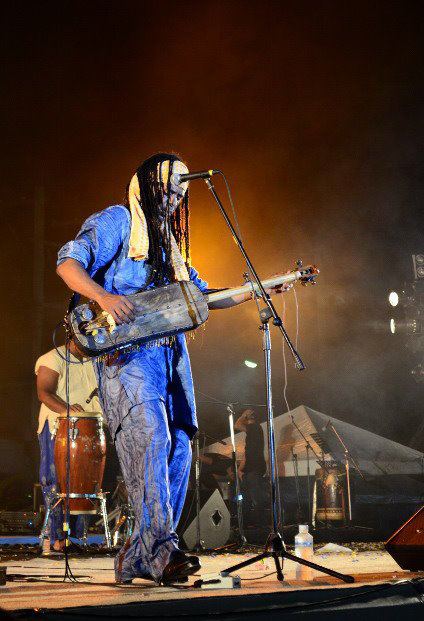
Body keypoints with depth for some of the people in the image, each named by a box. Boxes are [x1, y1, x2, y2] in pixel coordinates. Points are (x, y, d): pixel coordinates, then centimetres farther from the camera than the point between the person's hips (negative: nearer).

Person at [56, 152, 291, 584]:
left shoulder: (167, 240, 27)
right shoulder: (117, 221, 2)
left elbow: (200, 294, 30)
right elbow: (69, 262, -10)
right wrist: (103, 296, -28)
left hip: (170, 355, 8)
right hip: (127, 351, -8)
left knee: (178, 451, 1)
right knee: (150, 437, -24)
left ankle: (139, 557, 6)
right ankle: (160, 546, -28)